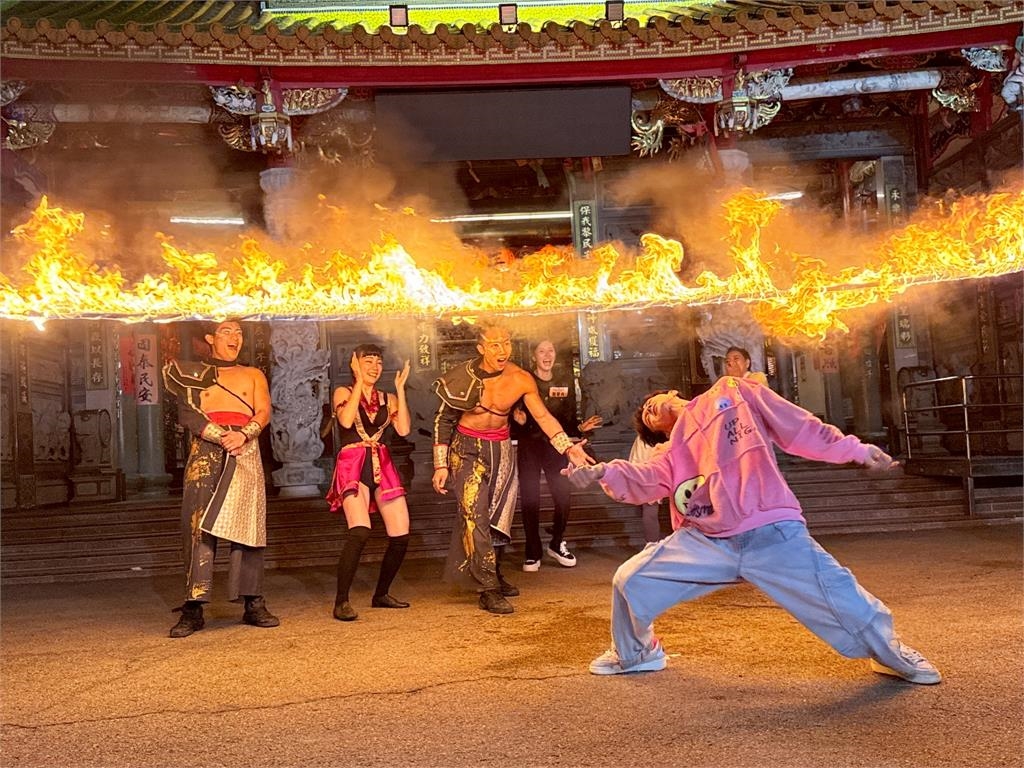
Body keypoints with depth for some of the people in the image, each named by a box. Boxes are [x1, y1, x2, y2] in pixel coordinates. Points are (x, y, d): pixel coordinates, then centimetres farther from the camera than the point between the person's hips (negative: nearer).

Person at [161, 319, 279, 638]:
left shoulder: (253, 375, 20)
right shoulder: (192, 374, 17)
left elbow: (263, 413, 5)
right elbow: (186, 414, 1)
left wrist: (243, 434, -16)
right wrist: (220, 437, -15)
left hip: (245, 454, 1)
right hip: (205, 454, -1)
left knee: (248, 525, -3)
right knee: (199, 527, -8)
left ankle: (254, 605, -1)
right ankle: (193, 609, -6)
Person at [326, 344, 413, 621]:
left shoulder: (388, 399, 16)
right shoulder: (343, 393, 6)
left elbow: (404, 429, -1)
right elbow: (346, 421, -15)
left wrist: (400, 390, 1)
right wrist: (359, 381, -10)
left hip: (382, 467, 5)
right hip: (352, 466, -5)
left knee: (401, 536, -1)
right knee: (360, 531, -26)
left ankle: (381, 594, 20)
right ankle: (341, 602, -17)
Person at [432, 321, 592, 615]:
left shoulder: (521, 379, -11)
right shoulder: (464, 376, -15)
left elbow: (543, 416, -9)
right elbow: (443, 420, -6)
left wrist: (569, 447, -23)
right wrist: (441, 465, -9)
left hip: (501, 449, 3)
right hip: (466, 448, -3)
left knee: (498, 517, 11)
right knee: (475, 514, -16)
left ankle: (494, 576, 31)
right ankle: (488, 590, -13)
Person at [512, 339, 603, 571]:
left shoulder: (565, 380, 5)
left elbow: (569, 418, 9)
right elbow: (512, 416, -2)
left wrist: (580, 427, -9)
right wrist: (519, 421, -24)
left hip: (554, 444, 2)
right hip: (528, 445, -2)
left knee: (563, 497, -7)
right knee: (529, 500, -3)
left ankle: (557, 544, 17)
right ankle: (532, 552, 10)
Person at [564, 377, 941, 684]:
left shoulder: (730, 392, 11)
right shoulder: (673, 454, 16)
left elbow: (796, 427, 8)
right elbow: (641, 482, -2)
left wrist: (854, 449, 3)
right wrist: (603, 472, -21)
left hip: (772, 534, -3)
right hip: (705, 542, 4)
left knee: (837, 597, -4)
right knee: (629, 580, 2)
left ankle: (888, 650, 30)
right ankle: (635, 653, 30)